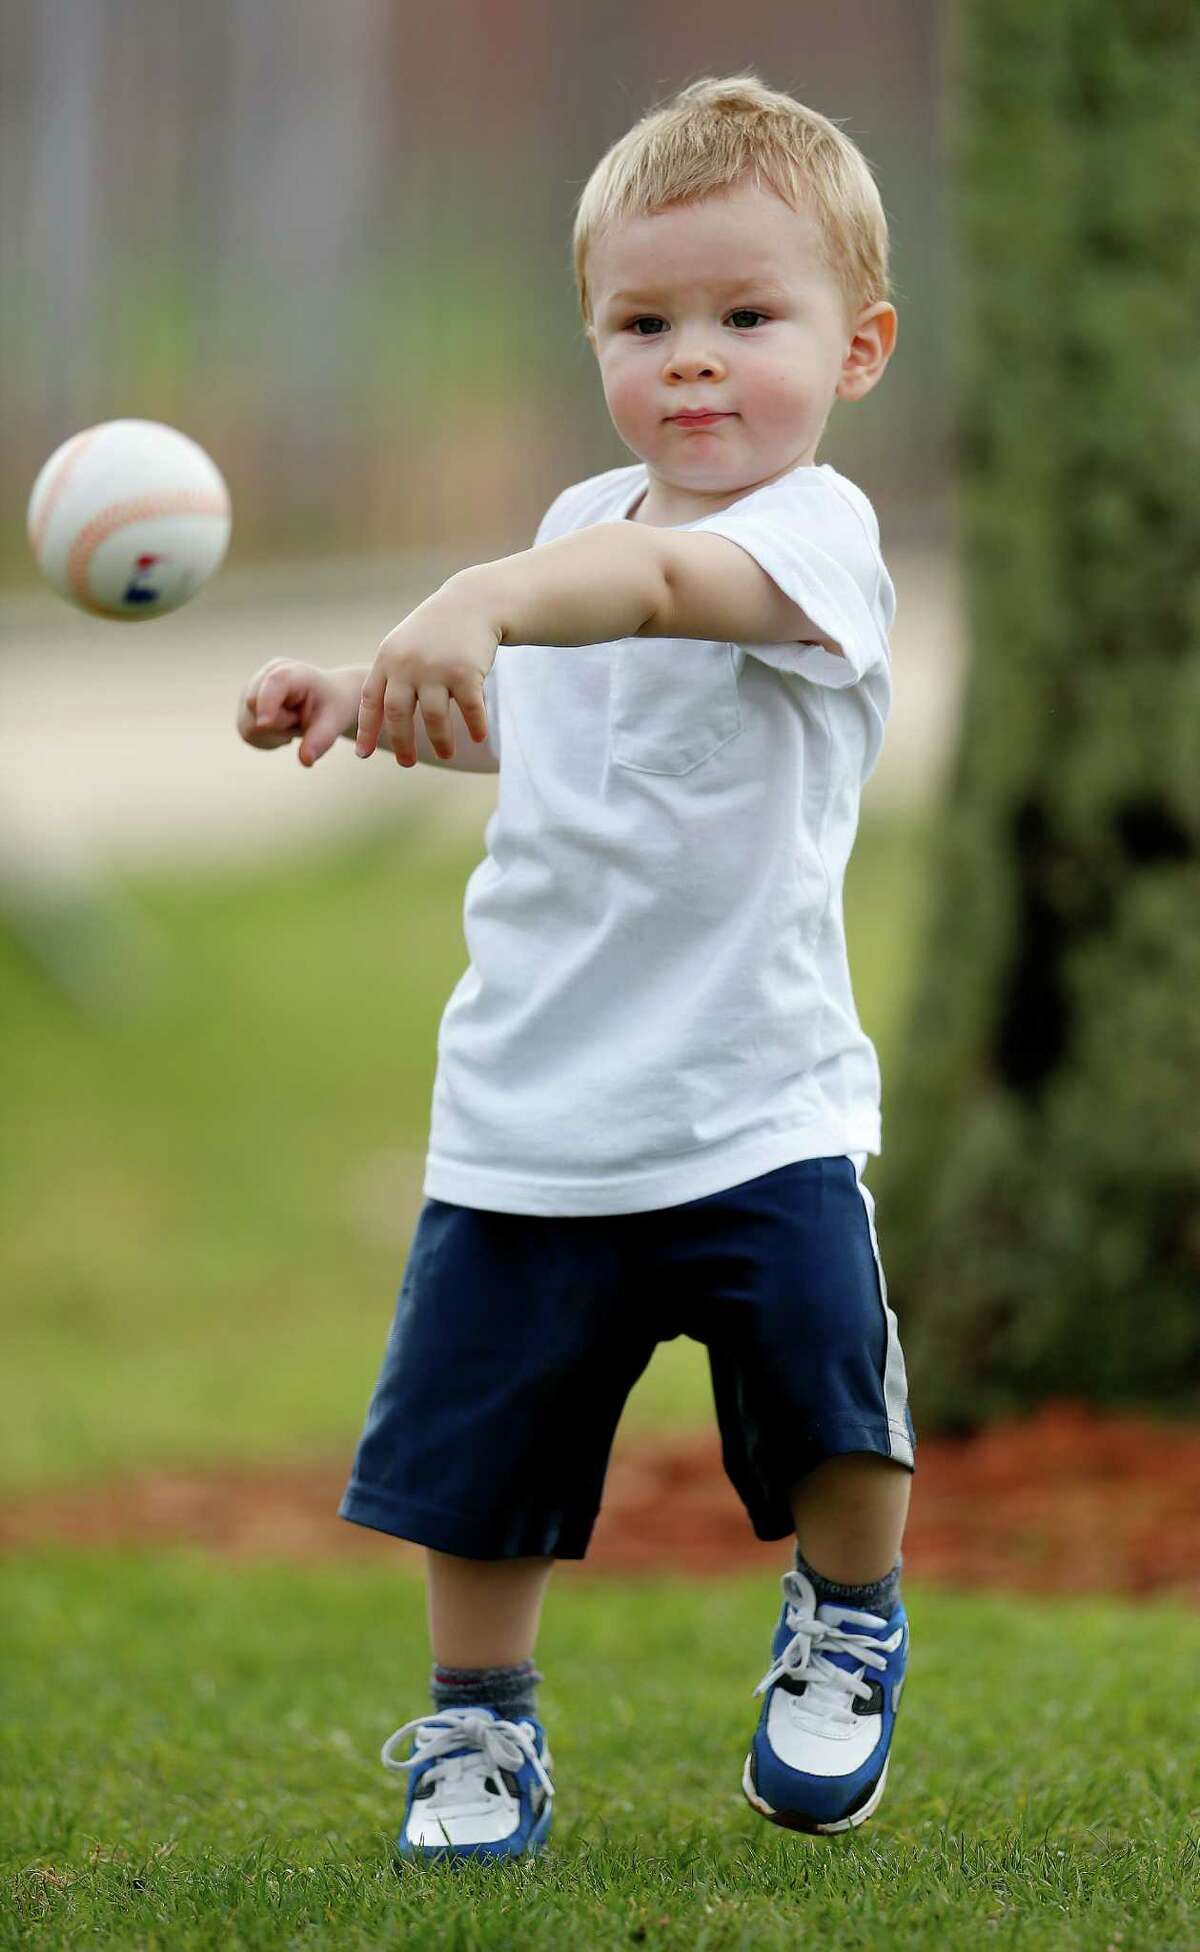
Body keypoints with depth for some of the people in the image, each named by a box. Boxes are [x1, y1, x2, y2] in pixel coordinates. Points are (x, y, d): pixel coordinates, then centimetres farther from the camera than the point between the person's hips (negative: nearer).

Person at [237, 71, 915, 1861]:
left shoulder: (815, 533, -16)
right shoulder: (582, 524, 7)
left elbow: (667, 583, -40)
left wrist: (477, 603, -58)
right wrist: (371, 699, 13)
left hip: (755, 1104, -5)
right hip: (528, 1107, 5)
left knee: (830, 1389, -14)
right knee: (473, 1439, 6)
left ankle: (848, 1629, 18)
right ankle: (479, 1728, 28)